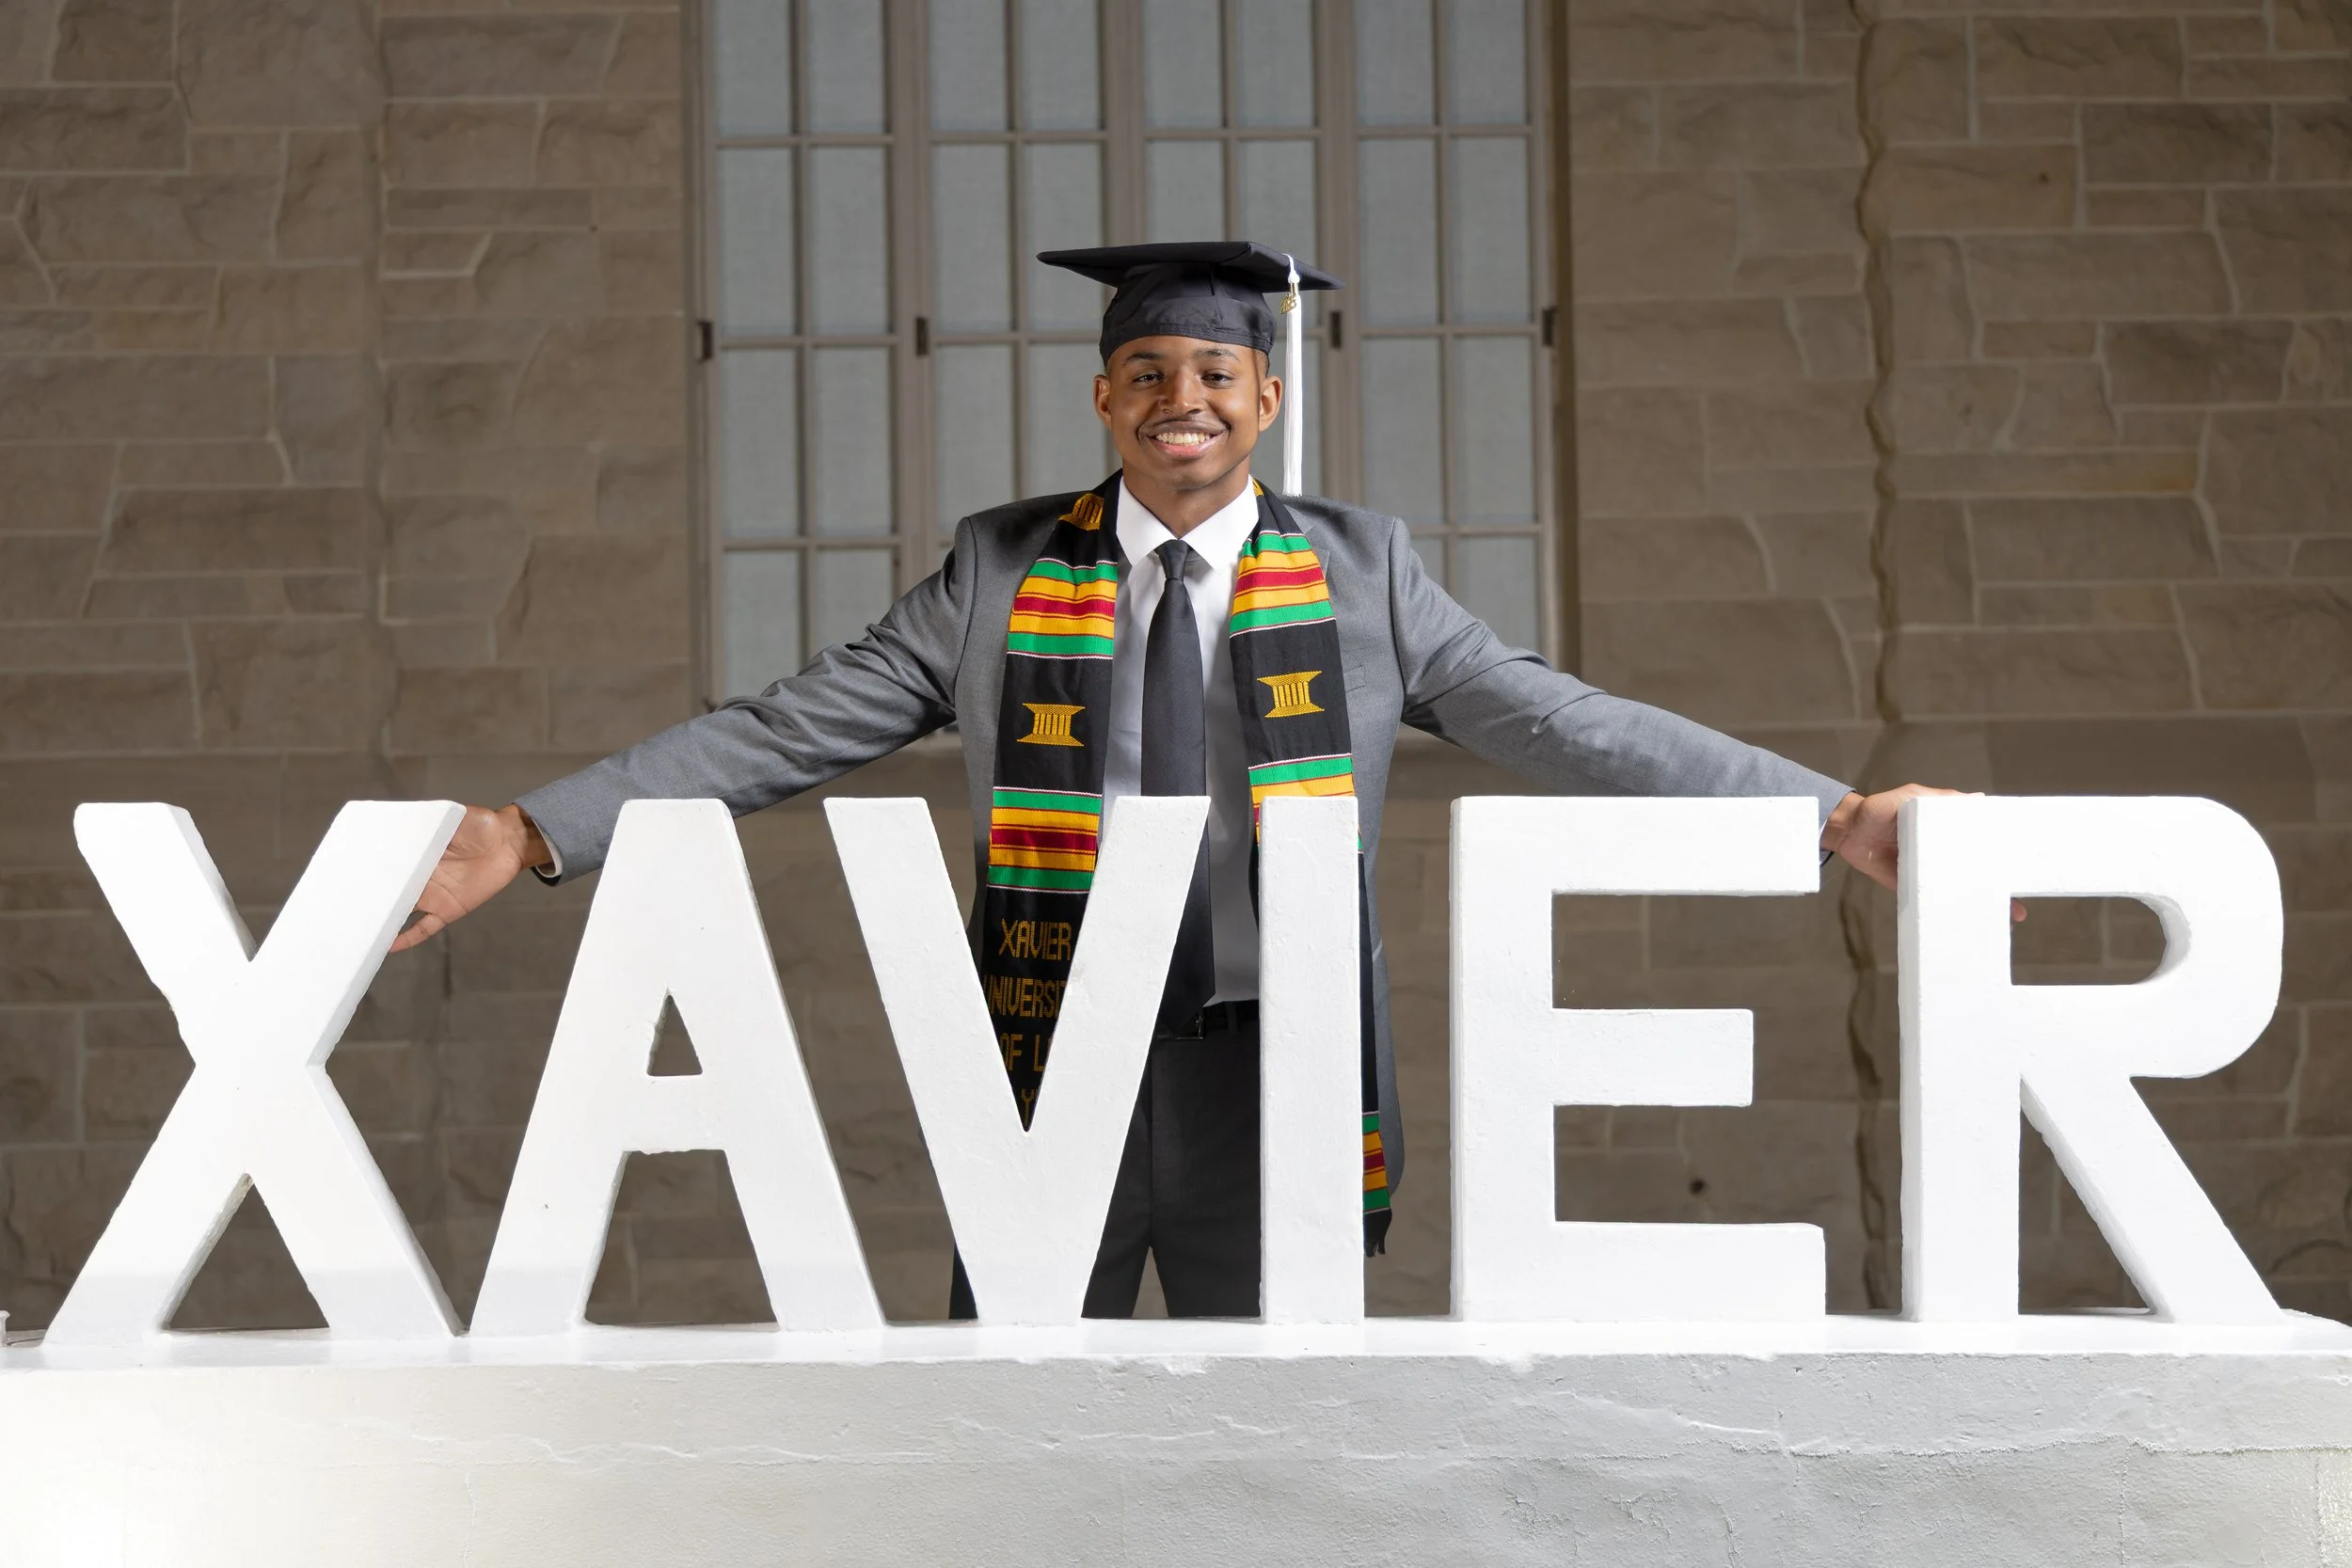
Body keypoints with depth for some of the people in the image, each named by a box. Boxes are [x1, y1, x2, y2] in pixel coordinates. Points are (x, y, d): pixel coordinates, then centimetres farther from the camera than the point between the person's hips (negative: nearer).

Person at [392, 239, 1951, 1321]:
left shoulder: (1359, 577, 4)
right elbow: (782, 732, 1)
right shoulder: (1003, 577, 4)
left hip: (1270, 1082, 0)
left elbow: (1572, 726, 0)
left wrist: (1837, 813, -8)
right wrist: (535, 833, -6)